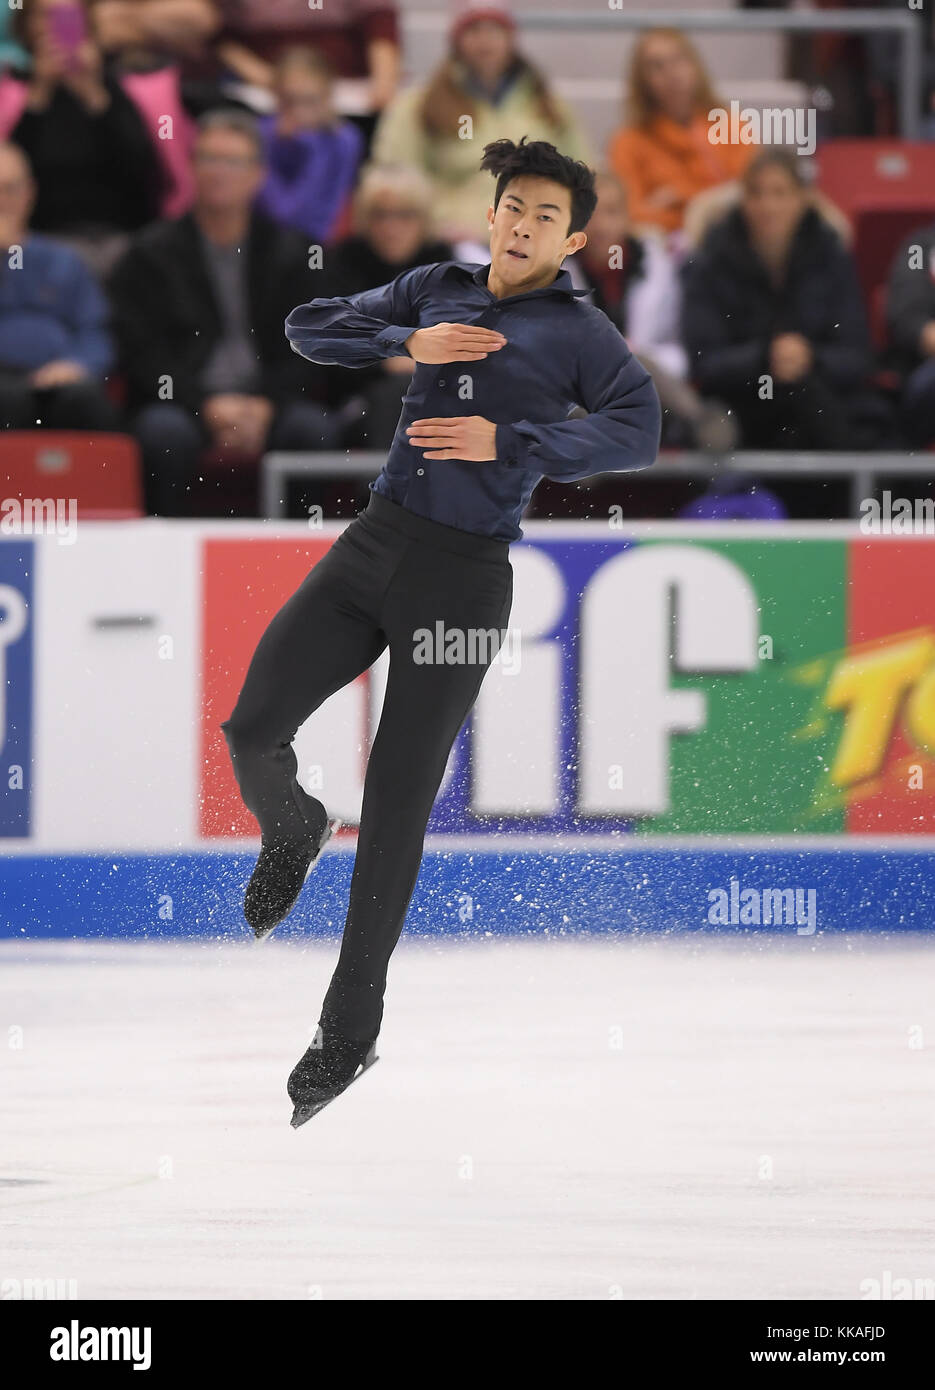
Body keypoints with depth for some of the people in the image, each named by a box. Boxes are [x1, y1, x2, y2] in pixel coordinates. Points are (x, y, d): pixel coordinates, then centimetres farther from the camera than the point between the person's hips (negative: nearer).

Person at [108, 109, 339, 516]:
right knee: (165, 432, -35)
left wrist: (266, 404, -12)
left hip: (268, 402, 2)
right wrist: (208, 405, -15)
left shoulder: (290, 251, 12)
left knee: (316, 430, -28)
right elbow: (144, 355, -1)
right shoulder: (152, 254, 8)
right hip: (179, 402, -1)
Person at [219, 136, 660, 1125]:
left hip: (464, 577, -4)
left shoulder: (579, 333, 0)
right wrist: (406, 345, -4)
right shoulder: (437, 290, 12)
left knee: (397, 806, -2)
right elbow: (308, 329, 12)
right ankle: (289, 833, 28)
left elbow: (638, 430, -15)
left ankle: (350, 1030, 7)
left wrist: (508, 442, -22)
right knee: (252, 729, -9)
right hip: (372, 547, 4)